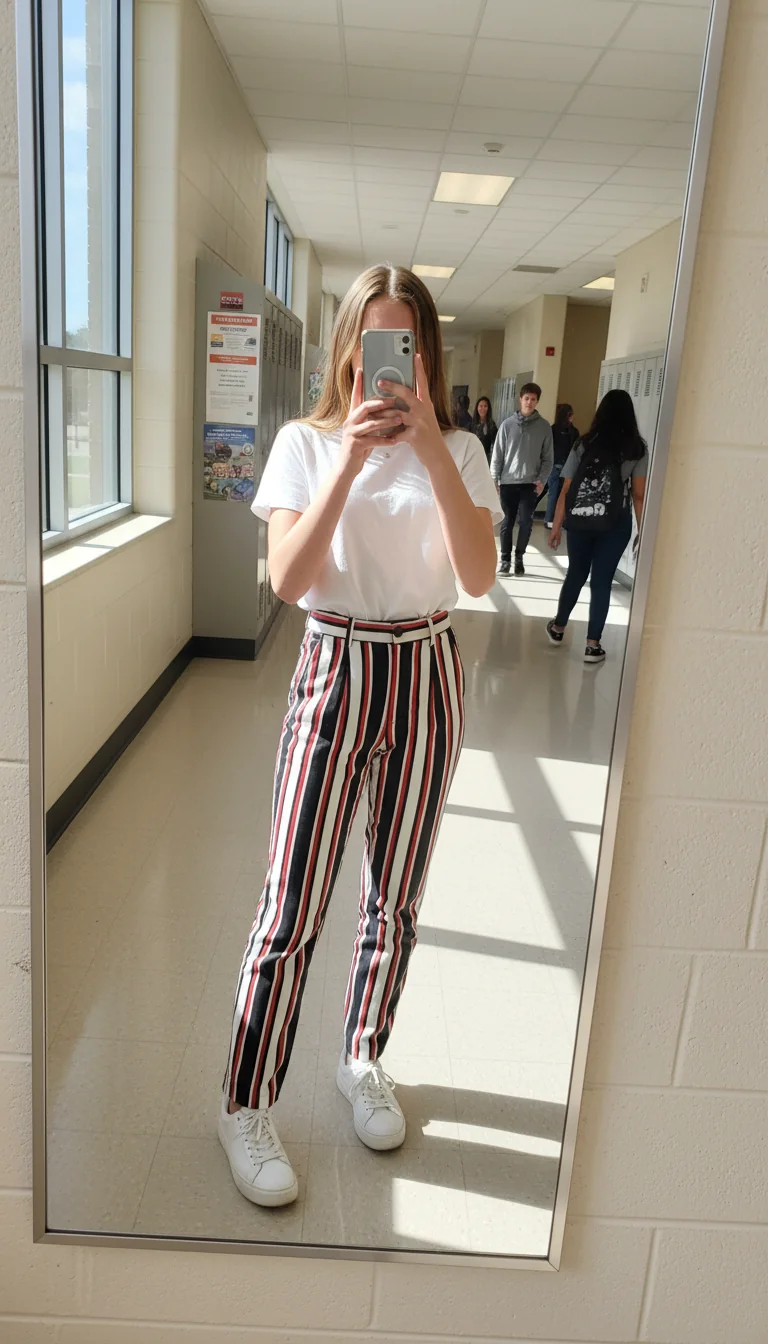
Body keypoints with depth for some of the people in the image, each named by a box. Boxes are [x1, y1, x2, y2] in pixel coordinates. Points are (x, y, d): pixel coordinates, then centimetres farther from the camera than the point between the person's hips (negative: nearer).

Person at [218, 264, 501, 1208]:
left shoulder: (458, 451, 3)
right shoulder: (306, 443, 0)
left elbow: (478, 577, -12)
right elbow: (287, 579, -13)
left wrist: (430, 445, -18)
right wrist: (351, 458, -20)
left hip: (425, 678, 2)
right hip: (335, 672, -2)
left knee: (395, 897, 13)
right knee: (293, 905, -1)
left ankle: (363, 1063, 36)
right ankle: (246, 1106, 18)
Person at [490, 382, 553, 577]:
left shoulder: (544, 426, 2)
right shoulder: (508, 424, 2)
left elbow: (547, 458, 3)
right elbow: (497, 454, 3)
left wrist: (542, 480, -9)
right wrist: (493, 480, -2)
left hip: (530, 483, 0)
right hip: (508, 482, 0)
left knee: (526, 522, -4)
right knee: (507, 522, 5)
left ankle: (519, 557, 14)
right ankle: (505, 559, 15)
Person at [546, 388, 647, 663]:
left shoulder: (584, 445, 4)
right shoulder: (637, 449, 0)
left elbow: (565, 490, 2)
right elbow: (638, 495, -3)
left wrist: (557, 526, 8)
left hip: (579, 521, 2)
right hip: (615, 524, -2)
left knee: (575, 574, 19)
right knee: (601, 581, 5)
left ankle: (558, 627, 33)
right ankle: (593, 644, 7)